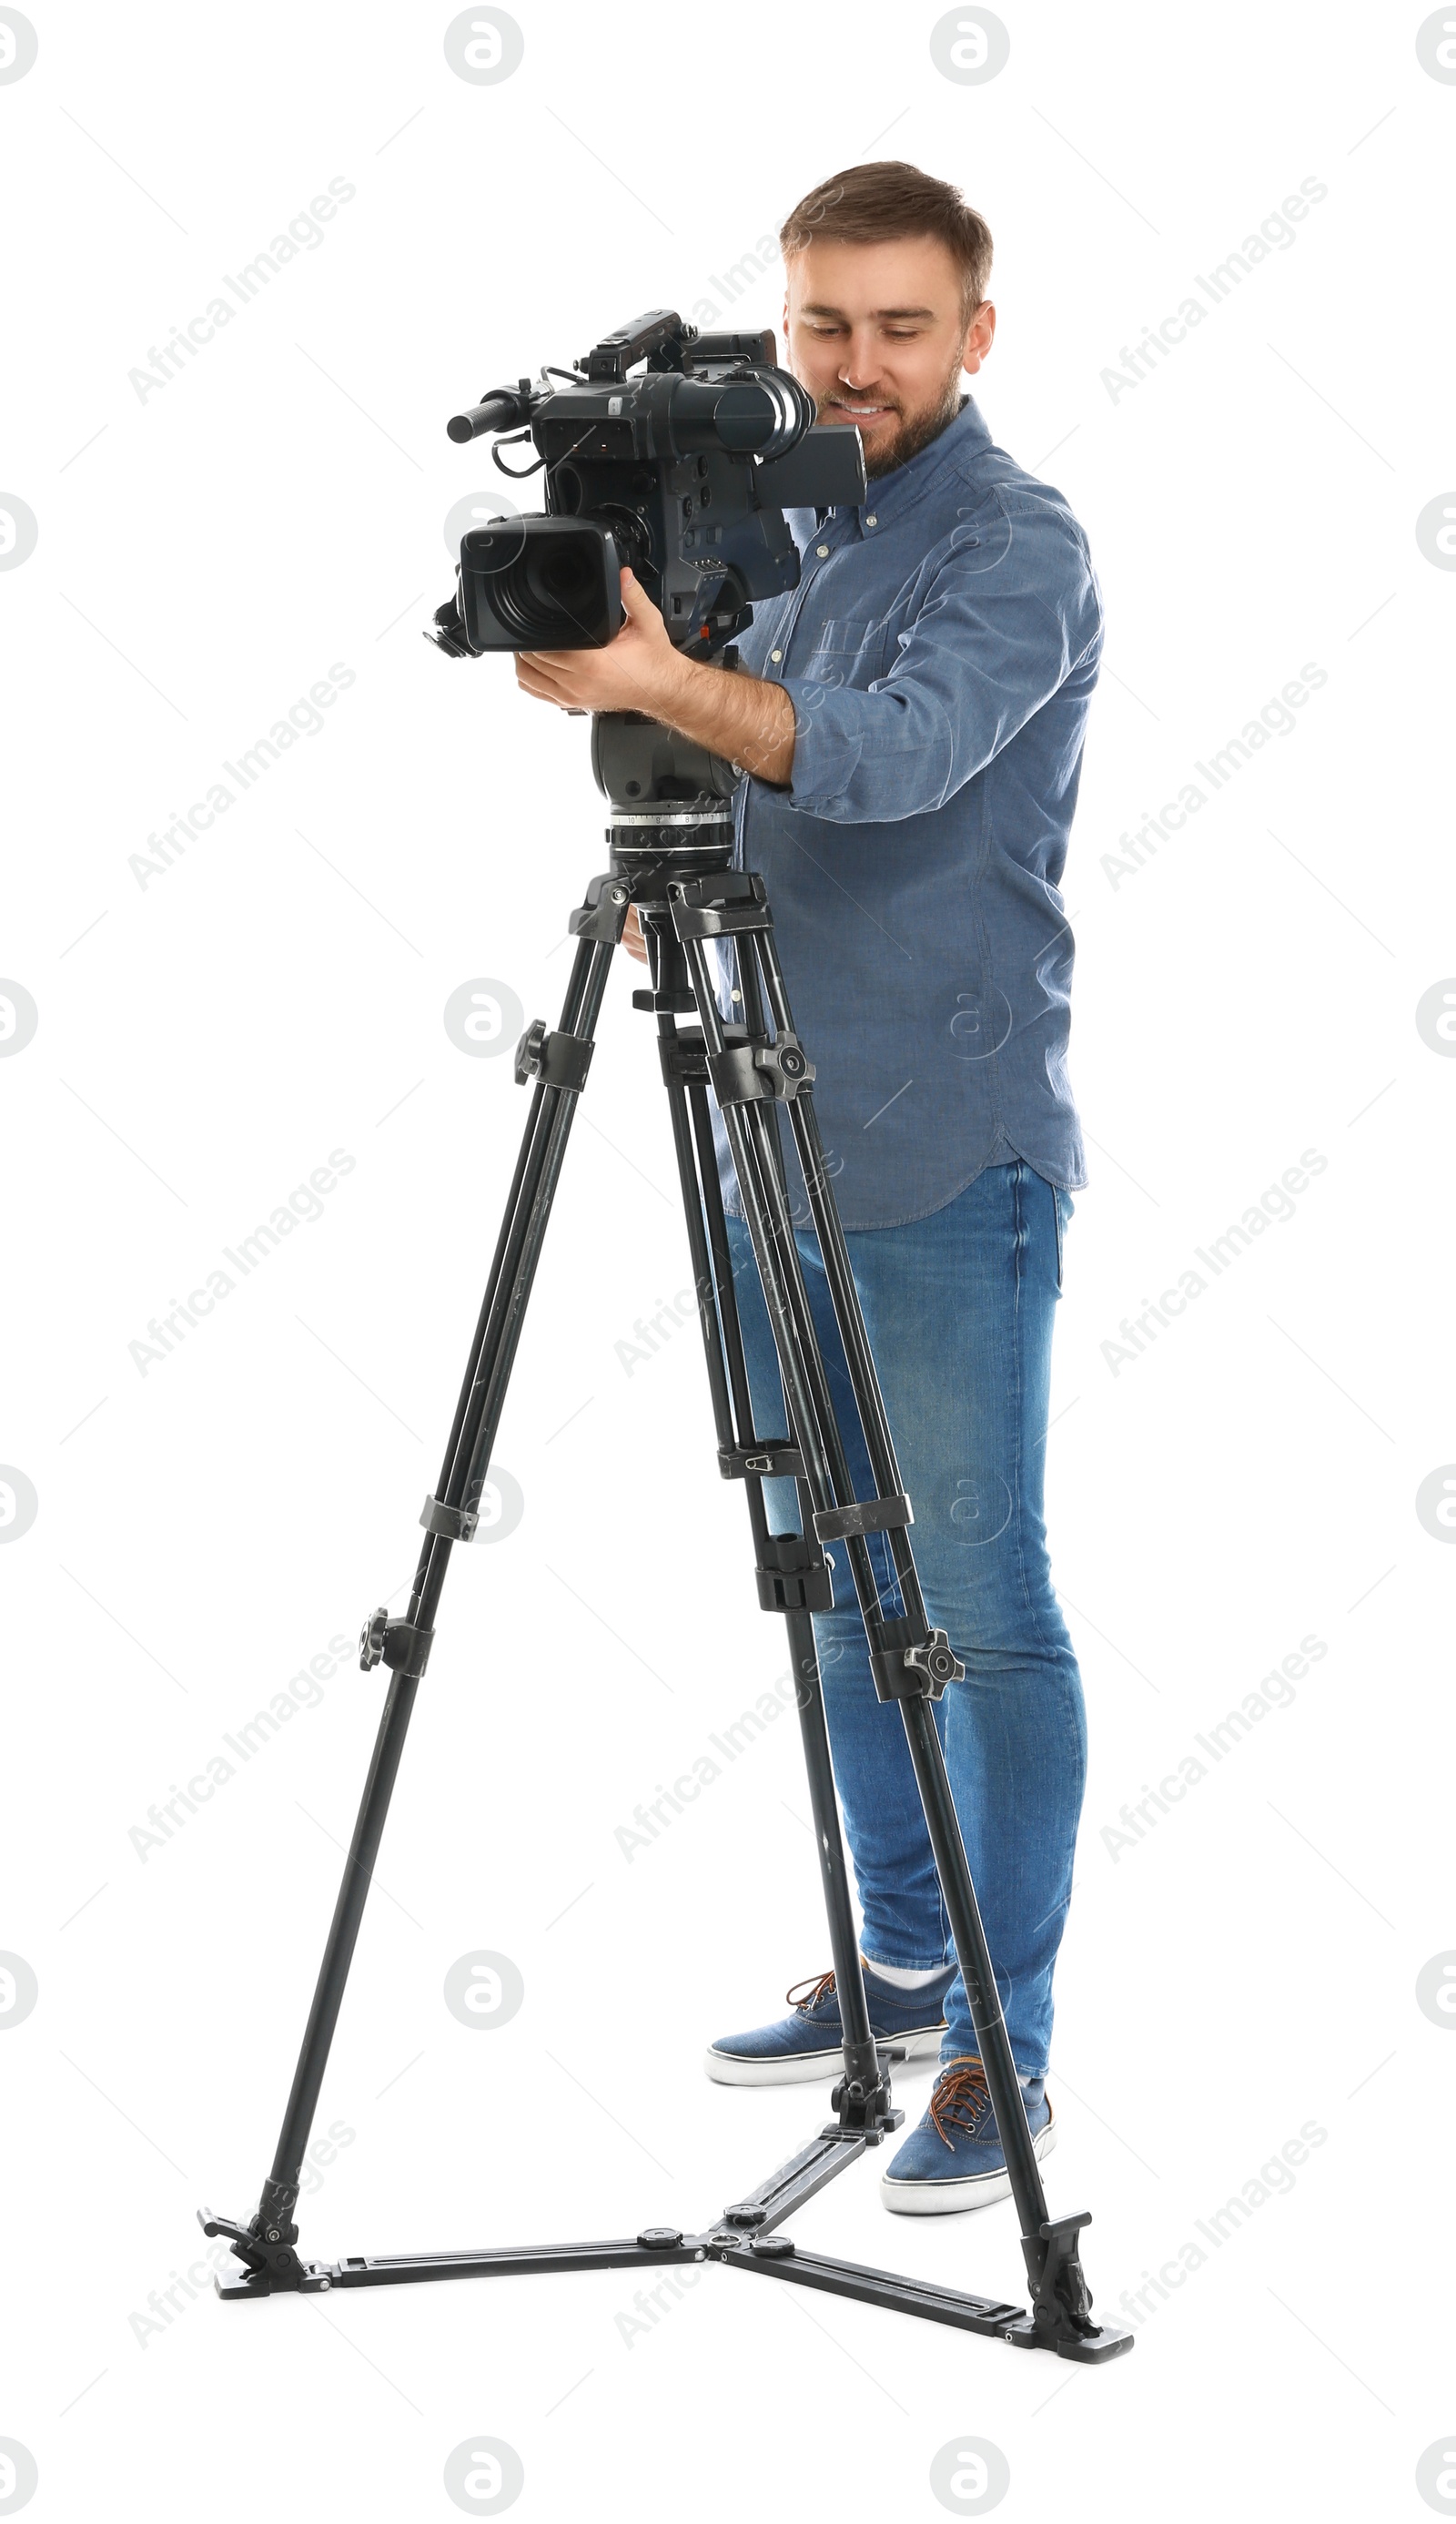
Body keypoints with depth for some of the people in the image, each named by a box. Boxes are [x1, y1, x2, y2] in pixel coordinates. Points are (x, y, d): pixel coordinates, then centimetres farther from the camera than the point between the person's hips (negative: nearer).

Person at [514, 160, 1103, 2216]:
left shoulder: (1018, 546, -11)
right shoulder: (790, 531, 14)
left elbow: (897, 749, -30)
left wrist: (665, 685, -44)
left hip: (950, 1162, -8)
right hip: (781, 1144, 8)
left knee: (977, 1600, -4)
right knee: (839, 1585, 15)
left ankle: (1007, 2048, 3)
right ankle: (902, 1964, 28)